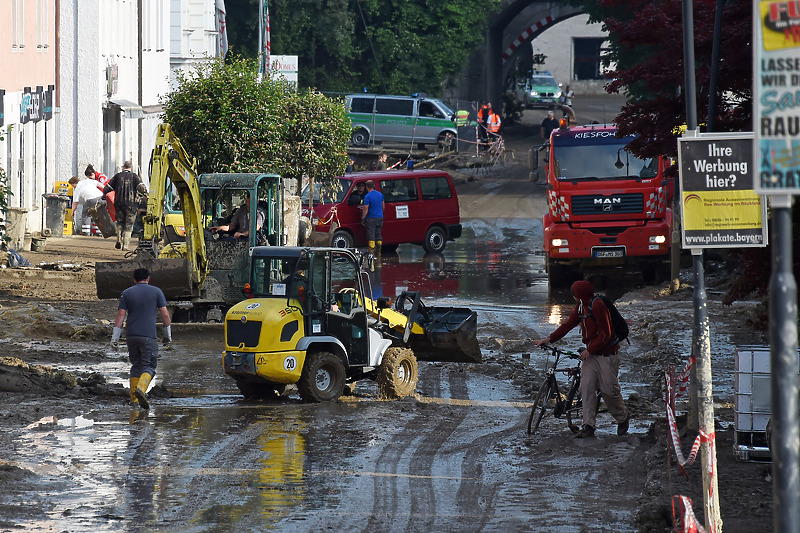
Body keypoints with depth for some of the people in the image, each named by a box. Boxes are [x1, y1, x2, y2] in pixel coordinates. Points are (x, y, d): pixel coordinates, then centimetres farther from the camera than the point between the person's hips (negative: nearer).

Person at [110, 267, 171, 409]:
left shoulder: (126, 293, 8)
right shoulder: (156, 292, 4)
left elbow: (120, 315, 2)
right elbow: (164, 314, 2)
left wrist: (115, 337, 2)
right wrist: (167, 334, 12)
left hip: (131, 335, 3)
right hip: (148, 336, -3)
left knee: (136, 366, 15)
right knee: (149, 366, 0)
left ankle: (134, 398, 11)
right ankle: (141, 388, -28)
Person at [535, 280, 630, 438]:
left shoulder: (597, 305, -21)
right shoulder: (581, 306, 7)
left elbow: (605, 334, -22)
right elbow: (569, 324, 9)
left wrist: (589, 350, -19)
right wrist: (550, 339, -1)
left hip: (607, 354, -8)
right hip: (591, 353, 8)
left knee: (609, 389, -2)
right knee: (586, 387, -3)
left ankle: (623, 418, 22)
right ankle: (588, 425, -3)